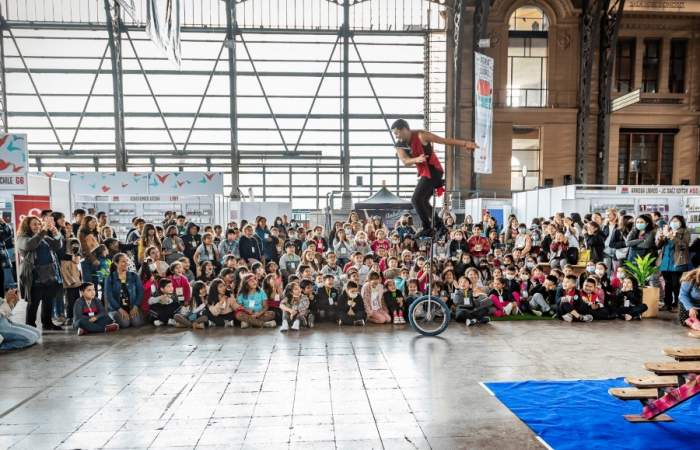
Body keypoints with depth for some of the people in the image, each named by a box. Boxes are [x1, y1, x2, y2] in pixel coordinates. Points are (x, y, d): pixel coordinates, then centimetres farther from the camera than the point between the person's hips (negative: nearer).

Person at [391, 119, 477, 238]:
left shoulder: (420, 136, -17)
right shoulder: (399, 145, 0)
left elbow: (445, 140, -14)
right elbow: (405, 162, -16)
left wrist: (465, 143, -16)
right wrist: (416, 159, -38)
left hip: (433, 171, -8)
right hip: (424, 173, 8)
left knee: (416, 199, -15)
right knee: (423, 201, 17)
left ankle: (427, 228, -7)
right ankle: (439, 226, 29)